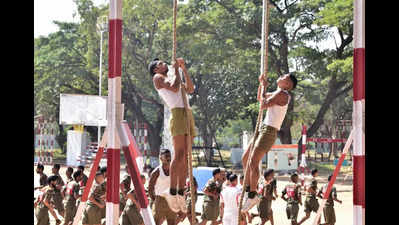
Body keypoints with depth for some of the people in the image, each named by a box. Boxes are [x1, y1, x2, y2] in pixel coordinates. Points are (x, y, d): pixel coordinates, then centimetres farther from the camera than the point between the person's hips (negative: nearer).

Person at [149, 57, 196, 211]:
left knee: (185, 157, 1)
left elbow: (190, 89, 23)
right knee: (179, 155, -18)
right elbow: (174, 88, -9)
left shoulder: (171, 80, 32)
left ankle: (181, 194, -1)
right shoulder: (157, 78, 8)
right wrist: (176, 70, 3)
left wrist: (184, 69, 20)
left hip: (188, 114, 8)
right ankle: (172, 193, -19)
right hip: (177, 113, -8)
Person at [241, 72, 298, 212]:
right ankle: (248, 190, 20)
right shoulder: (277, 93, 17)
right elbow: (261, 98, 32)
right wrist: (262, 84, 17)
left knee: (253, 162, -15)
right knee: (245, 158, 13)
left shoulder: (282, 94, -12)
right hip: (262, 129, 10)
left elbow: (263, 105, -19)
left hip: (269, 131, -10)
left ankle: (252, 196, -10)